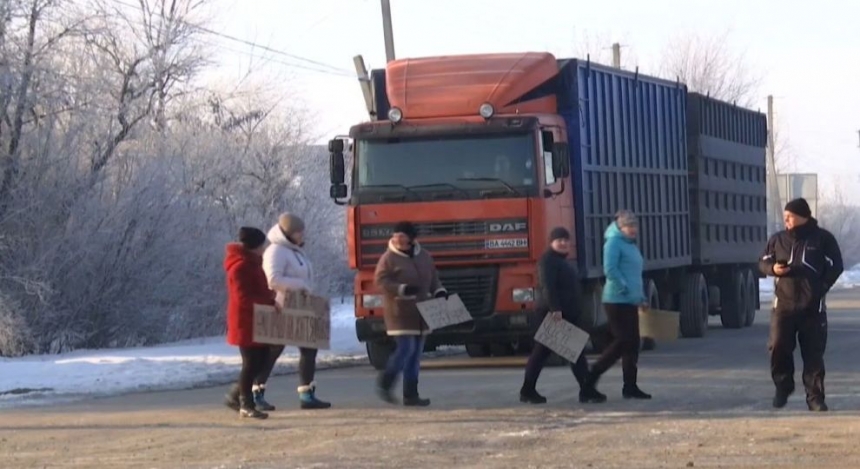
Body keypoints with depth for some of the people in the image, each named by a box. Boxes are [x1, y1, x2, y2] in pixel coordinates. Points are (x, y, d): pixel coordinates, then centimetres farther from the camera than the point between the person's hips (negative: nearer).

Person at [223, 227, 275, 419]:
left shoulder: (251, 262, 14)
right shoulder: (240, 266, -18)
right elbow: (244, 297, -24)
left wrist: (270, 296, 5)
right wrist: (271, 302, -22)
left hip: (257, 320, 10)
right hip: (246, 321, -10)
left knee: (261, 360, 11)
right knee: (251, 362, -4)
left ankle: (235, 396, 21)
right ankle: (246, 405, 4)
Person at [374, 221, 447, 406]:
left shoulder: (424, 257, 10)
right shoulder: (389, 258, -7)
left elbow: (433, 278, 18)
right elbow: (381, 281, -13)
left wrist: (439, 292, -2)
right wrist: (402, 289, -25)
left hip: (420, 313, 7)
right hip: (399, 312, -6)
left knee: (416, 353, 7)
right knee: (405, 348, -15)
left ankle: (411, 394, 11)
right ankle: (384, 383, 2)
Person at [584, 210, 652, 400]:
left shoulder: (631, 244, 19)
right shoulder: (614, 242, -10)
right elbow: (610, 270, -21)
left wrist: (641, 296, 16)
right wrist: (625, 289, -20)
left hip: (630, 302, 9)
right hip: (617, 301, -9)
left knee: (632, 343, 8)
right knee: (622, 342, -10)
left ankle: (630, 386, 11)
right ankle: (591, 377, -2)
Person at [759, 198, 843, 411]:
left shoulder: (822, 239, 1)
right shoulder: (778, 240, 10)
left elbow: (835, 266, 3)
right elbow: (763, 263, 17)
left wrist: (820, 288, -8)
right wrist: (772, 268, -7)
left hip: (812, 306, -2)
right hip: (784, 303, 2)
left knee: (814, 353, 0)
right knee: (778, 346, -10)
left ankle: (815, 398, 8)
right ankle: (783, 386, 14)